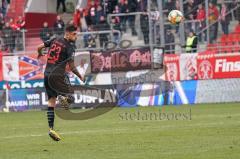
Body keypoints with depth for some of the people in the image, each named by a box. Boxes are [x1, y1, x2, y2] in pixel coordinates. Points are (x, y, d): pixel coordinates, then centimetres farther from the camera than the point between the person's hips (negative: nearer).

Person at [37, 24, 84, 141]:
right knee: (70, 98, -1)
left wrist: (40, 54, 38)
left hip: (47, 74, 6)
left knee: (51, 101, 9)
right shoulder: (70, 46, -7)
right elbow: (71, 67, -9)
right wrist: (80, 77, 6)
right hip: (58, 75, -6)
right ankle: (63, 97, -36)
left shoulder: (55, 40, 10)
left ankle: (51, 128, 5)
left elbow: (39, 47, 15)